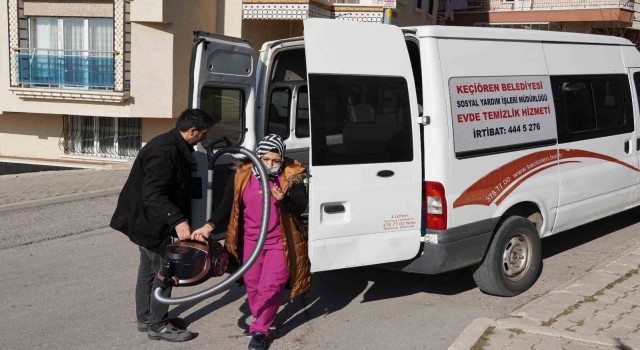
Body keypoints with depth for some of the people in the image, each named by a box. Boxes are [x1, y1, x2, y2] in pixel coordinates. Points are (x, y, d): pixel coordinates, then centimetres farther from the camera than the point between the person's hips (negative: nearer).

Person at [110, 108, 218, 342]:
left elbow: (175, 188, 17)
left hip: (148, 219, 11)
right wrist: (178, 221, -42)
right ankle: (158, 325, 9)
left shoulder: (174, 147, 6)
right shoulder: (164, 151, -27)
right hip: (149, 220, -11)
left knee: (149, 268, 19)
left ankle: (145, 318, 32)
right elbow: (153, 194, -33)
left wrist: (179, 220, 20)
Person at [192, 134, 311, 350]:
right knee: (252, 283, 14)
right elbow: (227, 204, -1)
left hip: (280, 241, -3)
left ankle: (260, 330, 5)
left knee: (271, 285, -6)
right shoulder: (243, 175, -4)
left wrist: (283, 198, -38)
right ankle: (260, 319, 36)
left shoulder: (291, 176, -11)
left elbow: (302, 205, -18)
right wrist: (210, 225, -15)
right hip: (251, 240, 3)